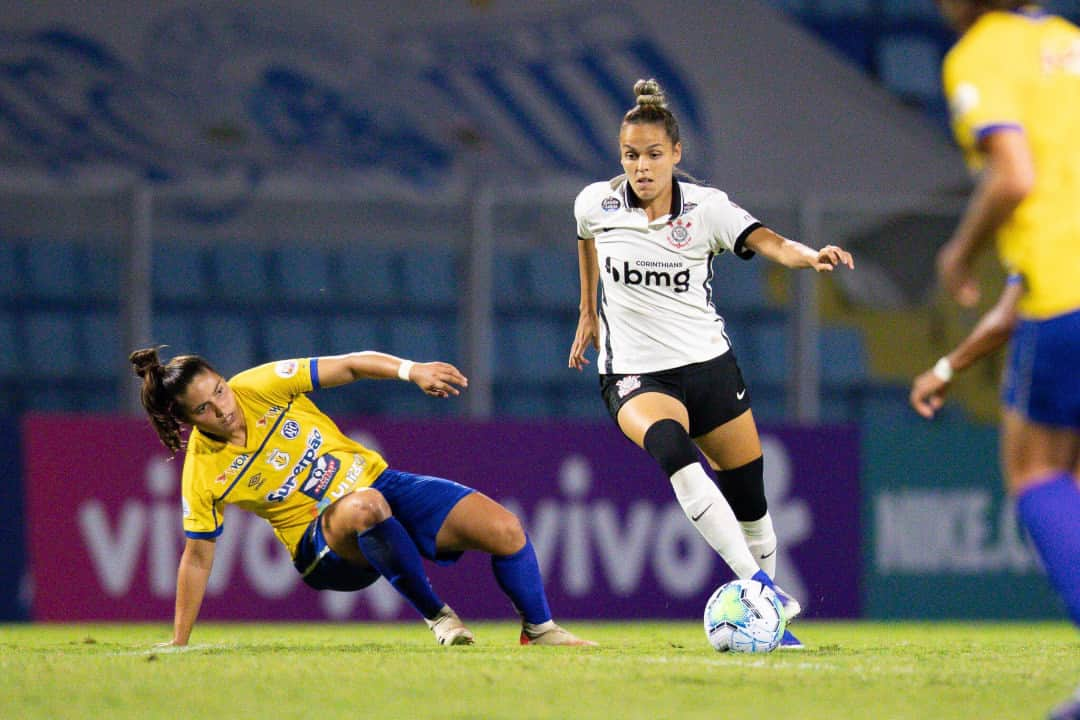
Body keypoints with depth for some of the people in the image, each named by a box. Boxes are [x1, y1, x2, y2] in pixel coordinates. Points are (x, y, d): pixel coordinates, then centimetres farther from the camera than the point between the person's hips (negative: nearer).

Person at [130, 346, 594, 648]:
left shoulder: (264, 386, -10)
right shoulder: (203, 474, -13)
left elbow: (352, 365, -4)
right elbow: (197, 558, -4)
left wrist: (410, 370, -20)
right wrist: (177, 646, -3)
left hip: (377, 481, 3)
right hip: (325, 539, -3)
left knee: (504, 529, -13)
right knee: (364, 508, -42)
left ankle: (539, 630, 12)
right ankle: (436, 616, -23)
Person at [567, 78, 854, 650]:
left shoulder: (706, 208, -9)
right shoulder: (596, 204, -5)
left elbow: (767, 241, -27)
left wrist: (809, 256, -48)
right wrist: (589, 312, 29)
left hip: (708, 363, 2)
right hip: (633, 374, -2)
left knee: (749, 498, 4)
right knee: (670, 446, -34)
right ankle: (755, 582, -40)